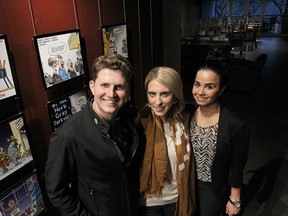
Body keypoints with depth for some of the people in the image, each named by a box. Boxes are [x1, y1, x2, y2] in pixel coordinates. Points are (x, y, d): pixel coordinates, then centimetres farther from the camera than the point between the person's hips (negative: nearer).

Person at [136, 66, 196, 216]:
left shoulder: (184, 119, -12)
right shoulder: (140, 122, -22)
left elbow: (186, 163, 0)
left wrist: (188, 197, 6)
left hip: (177, 198, 3)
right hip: (148, 200, -2)